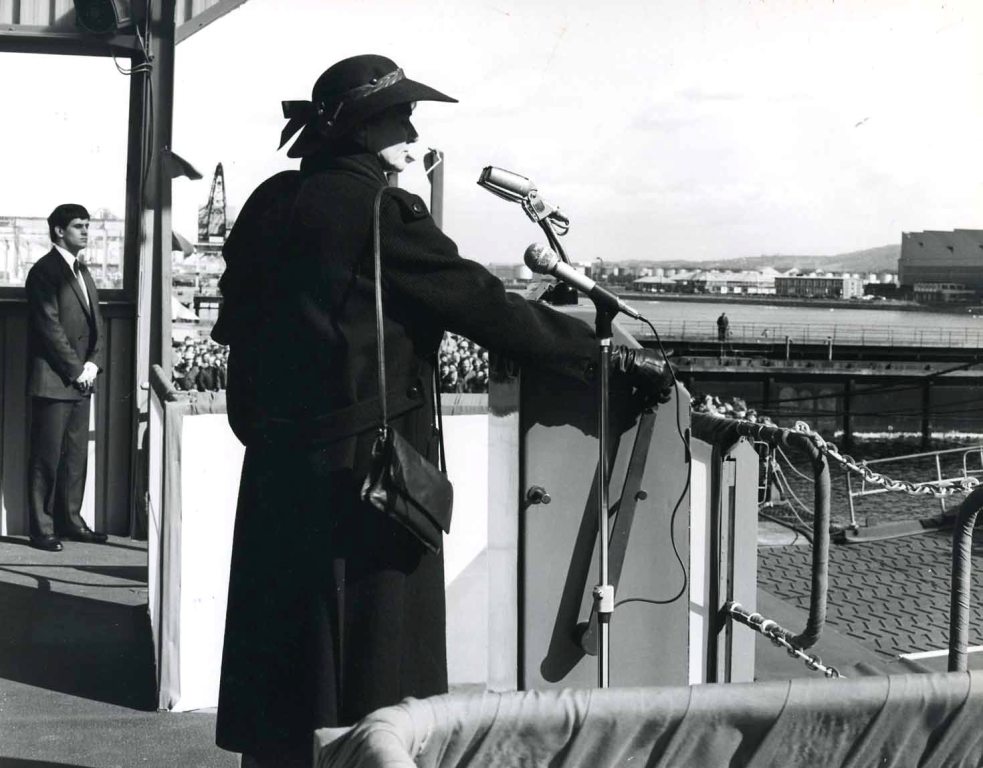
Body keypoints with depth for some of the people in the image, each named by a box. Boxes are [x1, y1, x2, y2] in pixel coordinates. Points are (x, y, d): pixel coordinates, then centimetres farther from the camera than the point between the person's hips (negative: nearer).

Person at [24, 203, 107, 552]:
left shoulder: (81, 271, 16)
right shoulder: (44, 271, -10)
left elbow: (95, 322, 16)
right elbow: (50, 328, -15)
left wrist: (93, 364, 1)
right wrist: (77, 370, -13)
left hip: (81, 380, 8)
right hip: (53, 380, -8)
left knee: (76, 455, 10)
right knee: (47, 457, -2)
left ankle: (70, 520, 18)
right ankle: (41, 527, 3)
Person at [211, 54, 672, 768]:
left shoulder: (270, 204, 8)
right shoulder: (380, 211, -15)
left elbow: (239, 322, 16)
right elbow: (483, 304, -15)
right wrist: (607, 355, -9)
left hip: (279, 463, 8)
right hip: (367, 466, -8)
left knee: (283, 650, 15)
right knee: (375, 657, 2)